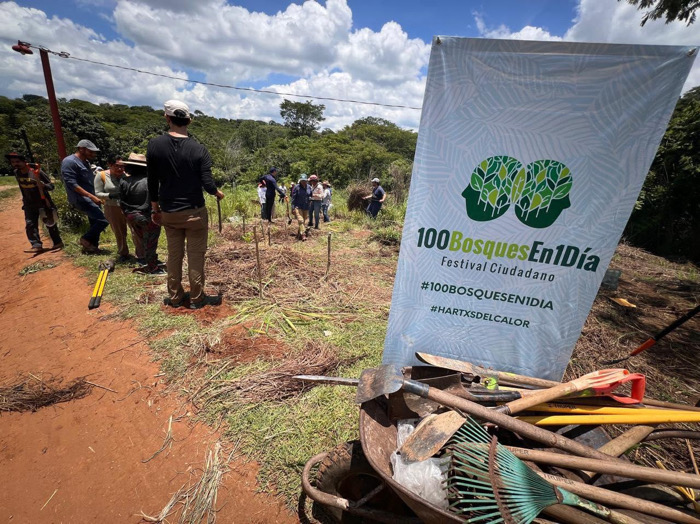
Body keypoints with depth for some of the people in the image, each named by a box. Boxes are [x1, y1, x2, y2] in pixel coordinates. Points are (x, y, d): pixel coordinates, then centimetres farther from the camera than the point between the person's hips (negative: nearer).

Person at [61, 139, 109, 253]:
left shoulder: (85, 162, 16)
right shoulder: (69, 162, -12)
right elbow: (72, 184, -20)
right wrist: (92, 196, -26)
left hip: (90, 198, 10)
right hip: (81, 199, -10)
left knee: (95, 223, 13)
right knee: (103, 220, -16)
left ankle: (91, 246, 23)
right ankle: (86, 239, 3)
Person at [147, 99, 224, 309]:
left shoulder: (154, 145, -1)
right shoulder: (199, 149, -10)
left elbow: (152, 182, 3)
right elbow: (207, 184, -12)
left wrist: (155, 208, 14)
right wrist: (218, 193, 10)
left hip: (169, 212, 3)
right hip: (194, 212, -3)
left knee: (174, 255, 14)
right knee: (196, 256, 6)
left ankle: (175, 297, 25)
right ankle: (196, 298, 16)